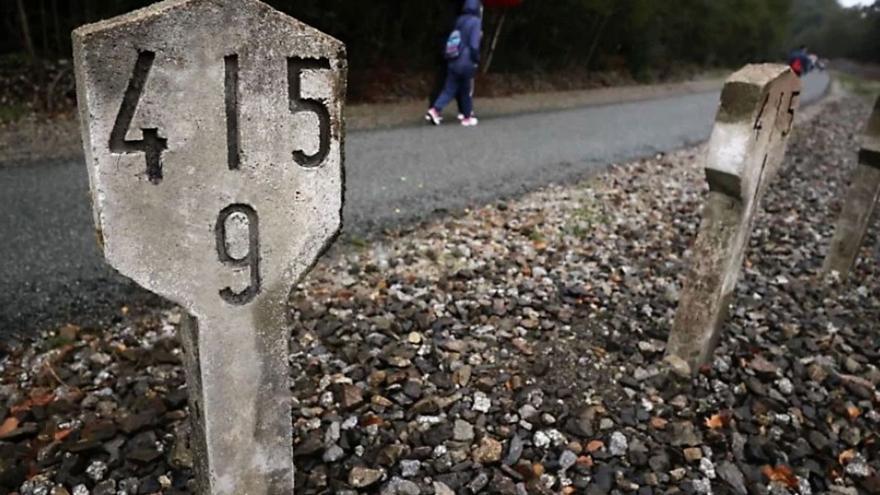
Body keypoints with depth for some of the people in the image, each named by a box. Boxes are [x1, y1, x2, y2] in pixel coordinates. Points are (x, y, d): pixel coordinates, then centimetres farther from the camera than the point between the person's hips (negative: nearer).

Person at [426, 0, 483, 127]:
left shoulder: (459, 20, 10)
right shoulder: (475, 22, -11)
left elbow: (452, 41, 14)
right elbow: (474, 44, -17)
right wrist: (476, 60, -6)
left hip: (453, 62, 6)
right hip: (467, 63, -6)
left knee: (449, 89, 8)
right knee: (467, 91, 7)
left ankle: (435, 110, -7)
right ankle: (467, 118, 17)